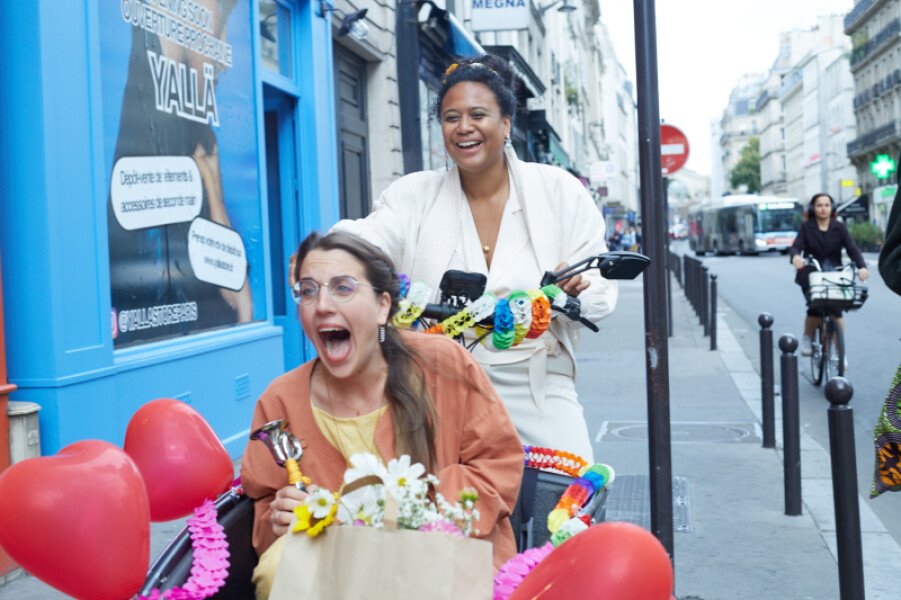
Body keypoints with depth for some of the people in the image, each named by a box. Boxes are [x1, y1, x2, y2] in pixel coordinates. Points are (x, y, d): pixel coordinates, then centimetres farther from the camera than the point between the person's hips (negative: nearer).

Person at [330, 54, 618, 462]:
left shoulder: (559, 191, 4)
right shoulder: (413, 195, 5)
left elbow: (601, 289, 3)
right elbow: (366, 239, -14)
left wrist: (576, 287, -20)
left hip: (538, 389, 0)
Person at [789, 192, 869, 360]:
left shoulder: (839, 228, 3)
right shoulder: (806, 227, 1)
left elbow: (852, 249, -6)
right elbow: (796, 246, -12)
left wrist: (862, 267, -25)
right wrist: (796, 256, -37)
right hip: (811, 275, -1)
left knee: (836, 312, -12)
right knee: (815, 309, -20)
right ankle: (807, 338, 9)